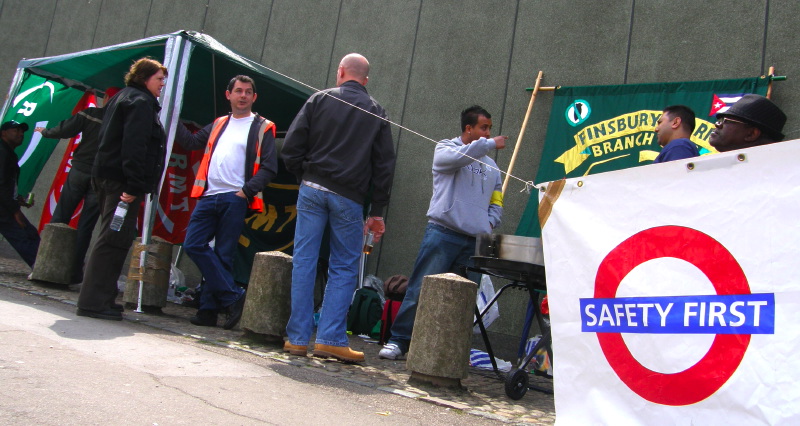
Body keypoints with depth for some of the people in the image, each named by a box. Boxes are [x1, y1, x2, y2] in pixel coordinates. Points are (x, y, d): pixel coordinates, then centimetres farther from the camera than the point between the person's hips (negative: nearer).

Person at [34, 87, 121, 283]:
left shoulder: (90, 114, 0)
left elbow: (65, 130, -1)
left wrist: (44, 131, 16)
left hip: (79, 171, 0)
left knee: (59, 220, 8)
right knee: (85, 227, 5)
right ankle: (74, 272, 5)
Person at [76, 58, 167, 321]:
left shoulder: (124, 97, 24)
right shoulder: (141, 102, -8)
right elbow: (134, 146, -20)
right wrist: (133, 185, -25)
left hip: (107, 177, 11)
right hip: (122, 180, -11)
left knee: (112, 238, 14)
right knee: (114, 239, -9)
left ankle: (100, 298, 18)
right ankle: (94, 302, -8)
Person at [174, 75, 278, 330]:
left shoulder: (262, 128, 4)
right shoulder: (219, 124, 21)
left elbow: (269, 168, -3)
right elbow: (191, 143, 20)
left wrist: (247, 190, -14)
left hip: (235, 199, -5)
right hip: (209, 196, 5)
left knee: (222, 255, -2)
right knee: (194, 245, -5)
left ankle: (209, 308, 6)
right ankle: (233, 297, -2)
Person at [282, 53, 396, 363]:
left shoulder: (320, 99, 7)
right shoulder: (376, 113, 9)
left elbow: (291, 147, 0)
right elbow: (384, 166, 5)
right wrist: (377, 212, 8)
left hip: (312, 189, 1)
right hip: (349, 198, 0)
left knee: (304, 261, 5)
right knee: (344, 268, 7)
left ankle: (297, 338, 7)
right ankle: (331, 339, 2)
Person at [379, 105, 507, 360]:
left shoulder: (490, 165, 21)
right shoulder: (445, 148, 7)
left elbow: (497, 203, 24)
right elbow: (457, 157, -18)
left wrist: (490, 223, 4)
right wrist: (490, 144, -10)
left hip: (476, 242, 5)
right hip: (443, 233, -5)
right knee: (421, 290, -6)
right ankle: (398, 340, 3)